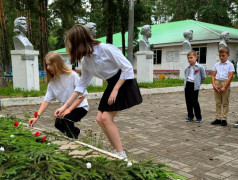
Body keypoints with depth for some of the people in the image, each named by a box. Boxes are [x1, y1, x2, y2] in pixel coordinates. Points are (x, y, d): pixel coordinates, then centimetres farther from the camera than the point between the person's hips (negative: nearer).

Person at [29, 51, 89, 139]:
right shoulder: (52, 82, -3)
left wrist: (69, 109, -24)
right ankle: (74, 131, 24)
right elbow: (46, 100, -5)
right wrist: (37, 117, -15)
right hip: (67, 108, 7)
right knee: (58, 124, -6)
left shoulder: (72, 75, -21)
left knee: (65, 119, -28)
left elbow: (82, 95, -19)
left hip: (80, 106, -6)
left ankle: (74, 139, -1)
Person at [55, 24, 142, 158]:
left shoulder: (106, 49, -22)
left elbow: (127, 68, -20)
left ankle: (121, 154, -1)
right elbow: (82, 85, 7)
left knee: (106, 117, -13)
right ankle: (117, 150, 15)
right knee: (100, 119, 3)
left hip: (124, 83, -8)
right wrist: (65, 106, 5)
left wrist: (115, 90, -20)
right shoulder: (86, 61, 0)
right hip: (112, 85, 8)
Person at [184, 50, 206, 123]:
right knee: (188, 101, 8)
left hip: (194, 86, -6)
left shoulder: (200, 67, -8)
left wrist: (198, 83, 3)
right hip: (187, 85, 6)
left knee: (195, 102, -3)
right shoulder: (187, 68, 9)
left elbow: (203, 77, -1)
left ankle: (199, 117, 9)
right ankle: (190, 116, 19)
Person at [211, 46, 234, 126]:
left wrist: (224, 87, -15)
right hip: (217, 83, 4)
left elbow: (230, 77, -8)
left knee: (225, 103, 2)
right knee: (218, 103, 8)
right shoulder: (216, 65, 10)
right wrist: (214, 84, -7)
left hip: (225, 83, -4)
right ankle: (218, 118, 15)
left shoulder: (230, 65, -2)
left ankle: (224, 119, 9)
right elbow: (213, 76, 9)